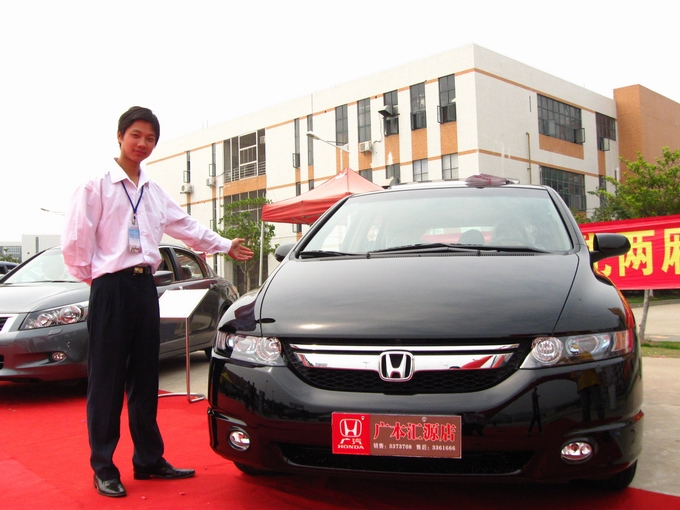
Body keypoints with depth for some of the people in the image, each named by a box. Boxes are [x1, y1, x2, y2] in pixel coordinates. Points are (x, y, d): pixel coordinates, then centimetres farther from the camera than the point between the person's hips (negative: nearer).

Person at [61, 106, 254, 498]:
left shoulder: (154, 191, 15)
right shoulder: (97, 185, -4)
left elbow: (185, 226, 22)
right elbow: (75, 241, -8)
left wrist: (226, 246, 22)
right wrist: (92, 275, -2)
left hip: (145, 286, 6)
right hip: (111, 289, -6)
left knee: (145, 378, 10)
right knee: (107, 380, -2)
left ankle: (149, 459, 20)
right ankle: (103, 468, 9)